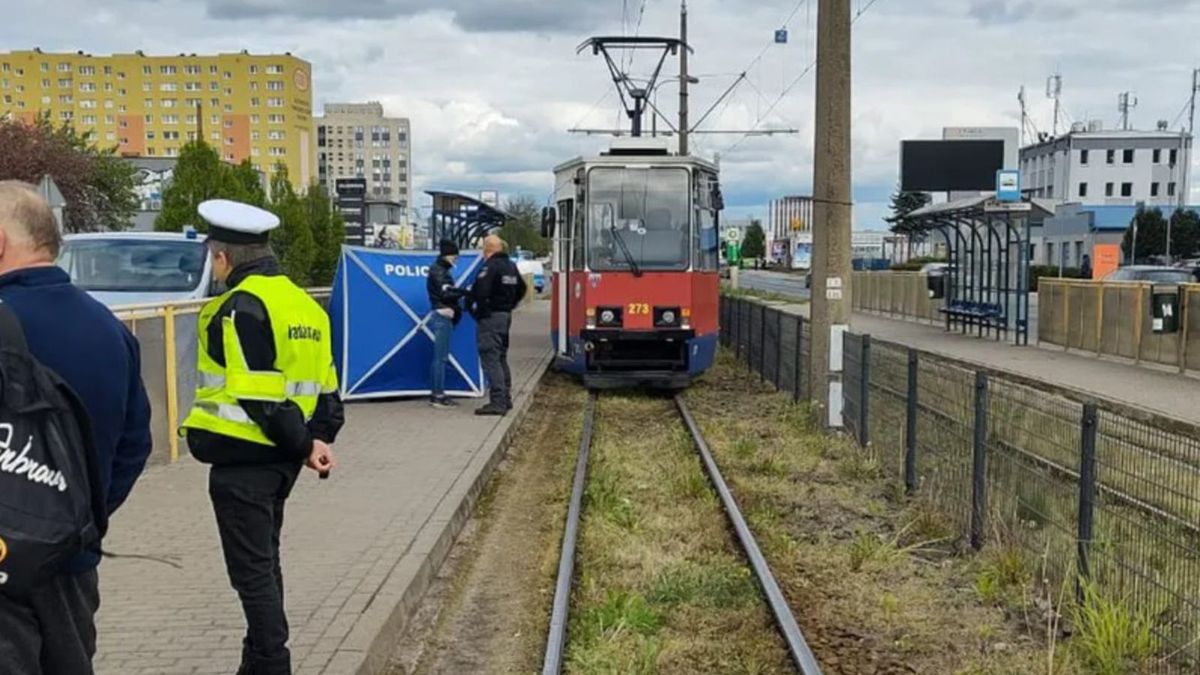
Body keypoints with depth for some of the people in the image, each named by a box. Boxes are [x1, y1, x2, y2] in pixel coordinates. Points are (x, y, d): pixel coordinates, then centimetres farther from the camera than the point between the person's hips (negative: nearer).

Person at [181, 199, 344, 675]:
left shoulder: (241, 307, -17)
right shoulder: (301, 301, 11)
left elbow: (259, 397, -22)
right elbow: (324, 388, 11)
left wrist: (304, 446, -12)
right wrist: (318, 440, 6)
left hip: (241, 461, -9)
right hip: (278, 459, 9)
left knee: (251, 571, 1)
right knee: (264, 562, 21)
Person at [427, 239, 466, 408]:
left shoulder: (442, 271, 19)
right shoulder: (438, 271, -12)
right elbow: (446, 294, -21)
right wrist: (465, 292, -17)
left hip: (445, 317, 10)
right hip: (442, 317, -10)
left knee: (439, 357, 12)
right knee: (441, 357, -8)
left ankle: (435, 393, 17)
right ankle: (438, 395, -7)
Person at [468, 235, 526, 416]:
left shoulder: (490, 267, -17)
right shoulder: (511, 266, 13)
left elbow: (480, 292, -26)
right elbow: (521, 289, 22)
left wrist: (476, 309, -11)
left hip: (490, 317, -9)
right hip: (506, 316, 9)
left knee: (491, 359, -8)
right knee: (501, 358, 19)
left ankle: (497, 402, -11)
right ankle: (506, 399, 25)